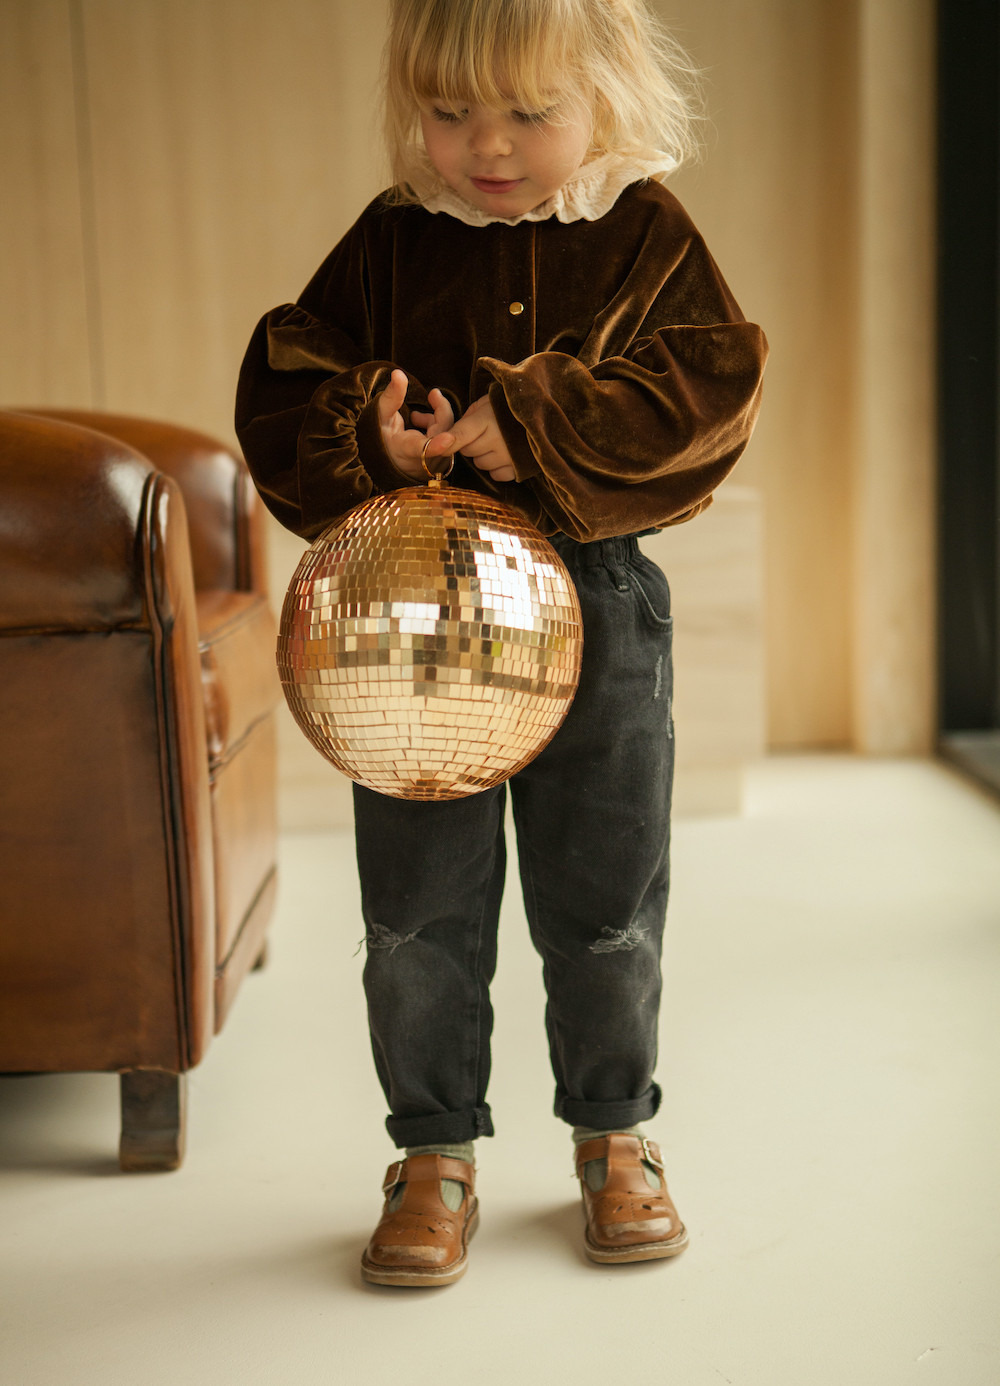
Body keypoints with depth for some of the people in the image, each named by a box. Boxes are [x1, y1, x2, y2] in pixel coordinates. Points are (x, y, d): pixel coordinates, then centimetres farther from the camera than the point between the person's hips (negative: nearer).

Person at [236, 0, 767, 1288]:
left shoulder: (647, 235, -1)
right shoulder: (389, 243, 2)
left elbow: (707, 388, -13)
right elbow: (279, 391, 1)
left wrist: (536, 431, -23)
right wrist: (364, 435, -21)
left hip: (595, 606, -1)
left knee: (604, 905, 11)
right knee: (419, 910, 7)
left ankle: (613, 1133, 32)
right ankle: (436, 1151, 25)